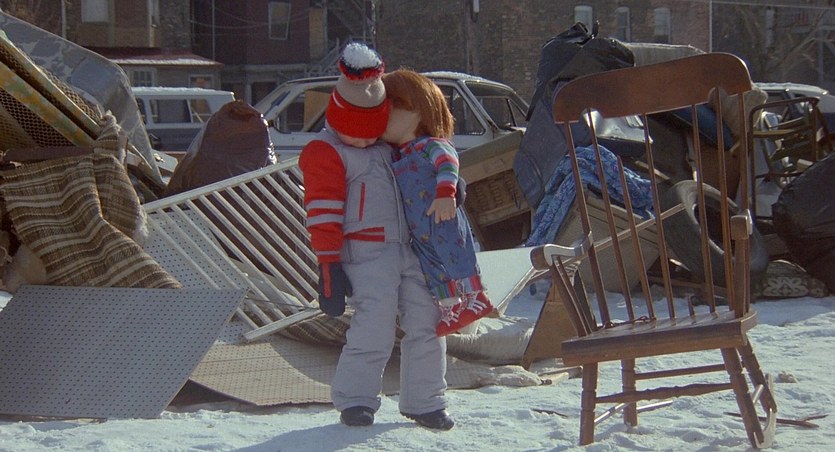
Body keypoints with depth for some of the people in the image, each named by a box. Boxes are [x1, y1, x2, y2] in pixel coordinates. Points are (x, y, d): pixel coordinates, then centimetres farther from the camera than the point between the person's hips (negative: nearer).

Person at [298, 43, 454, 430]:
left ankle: (424, 401, 13)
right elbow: (323, 214, -11)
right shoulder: (325, 154, -6)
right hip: (366, 253, -7)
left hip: (408, 249, 7)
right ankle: (355, 400, -4)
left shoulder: (388, 145, 15)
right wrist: (328, 266, -17)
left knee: (425, 321, 3)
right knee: (375, 325, -17)